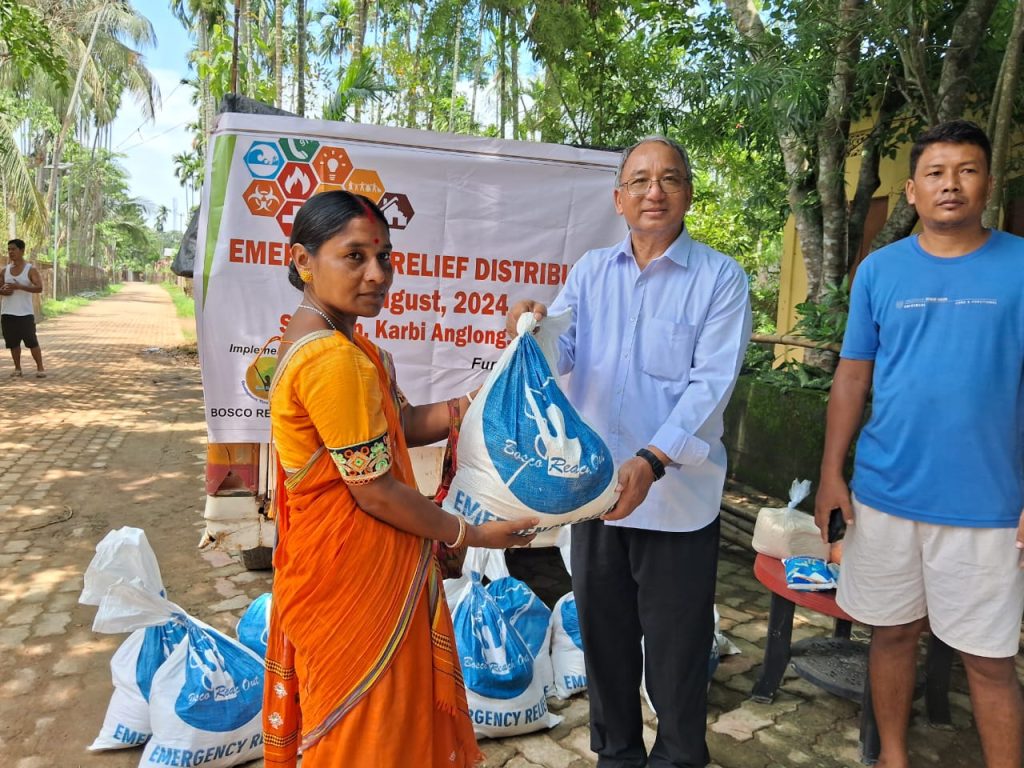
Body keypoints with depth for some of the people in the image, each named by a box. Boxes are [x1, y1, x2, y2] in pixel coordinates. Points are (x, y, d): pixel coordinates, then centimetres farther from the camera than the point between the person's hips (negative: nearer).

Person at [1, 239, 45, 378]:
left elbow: (39, 288, -14)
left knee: (32, 342, -6)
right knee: (13, 342, 6)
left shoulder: (31, 270, -3)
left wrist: (19, 286, -24)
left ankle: (40, 368, -1)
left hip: (25, 313, -4)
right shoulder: (5, 270, 10)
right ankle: (17, 368, 14)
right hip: (7, 313, 4)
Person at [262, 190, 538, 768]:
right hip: (355, 574, -10)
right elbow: (374, 491, -23)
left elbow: (405, 424, 7)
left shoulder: (332, 339, 7)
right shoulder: (332, 359, -25)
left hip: (328, 562, 10)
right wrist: (472, 534, -11)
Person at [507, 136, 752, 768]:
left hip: (677, 496, -3)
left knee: (676, 644, 11)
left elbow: (710, 384, -15)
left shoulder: (721, 279, -5)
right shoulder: (591, 271, 7)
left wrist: (651, 461, -27)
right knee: (604, 633, 18)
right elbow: (560, 356, -1)